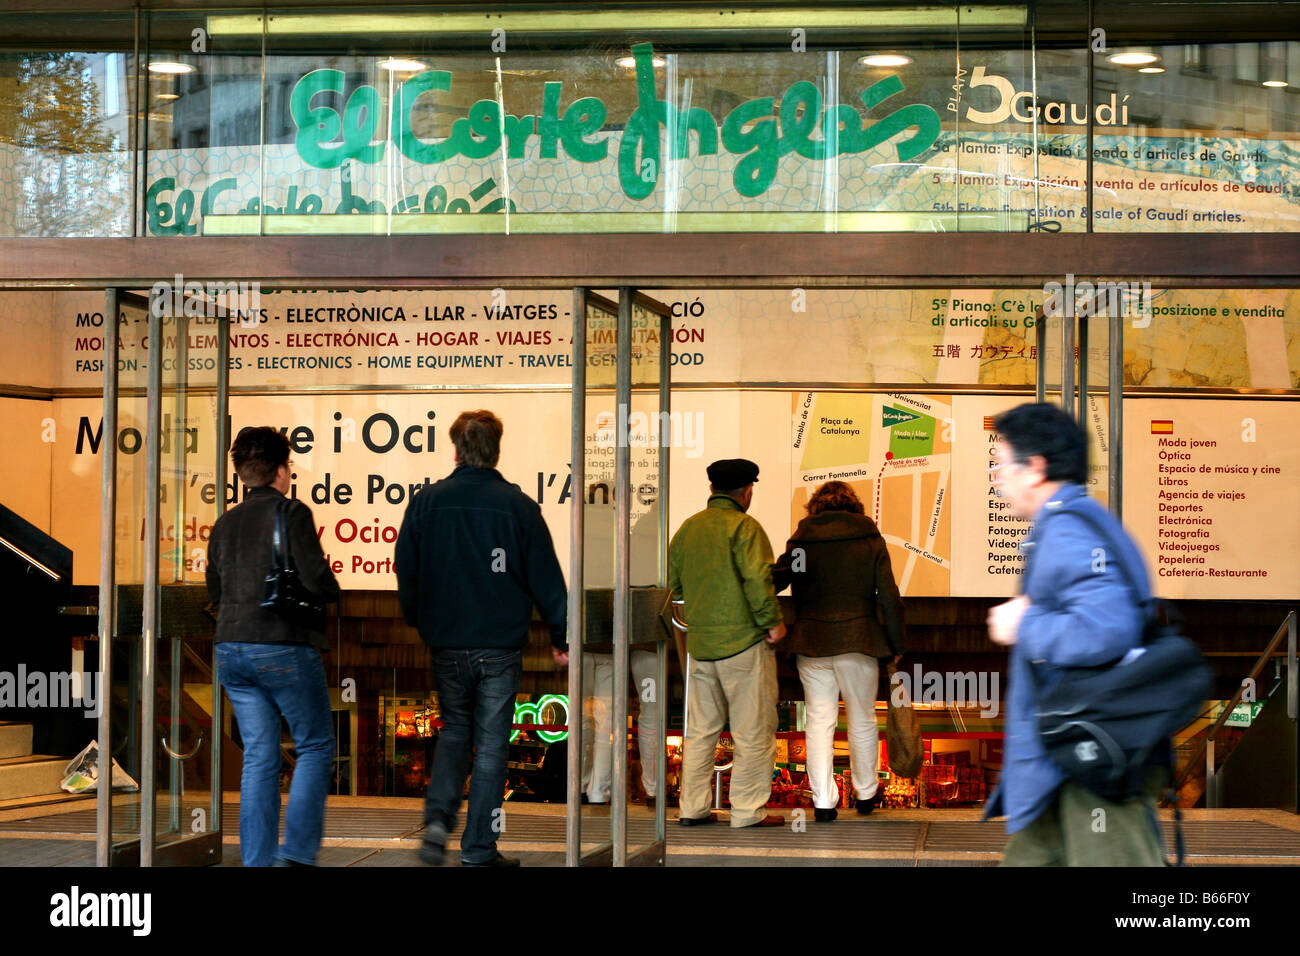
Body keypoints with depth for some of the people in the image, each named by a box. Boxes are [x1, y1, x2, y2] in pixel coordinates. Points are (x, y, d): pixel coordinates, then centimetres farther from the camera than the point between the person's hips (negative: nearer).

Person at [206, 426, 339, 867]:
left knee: (258, 756, 9)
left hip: (232, 650, 6)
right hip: (284, 649, -6)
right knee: (316, 747, 5)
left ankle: (257, 859, 5)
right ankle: (296, 852, -6)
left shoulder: (224, 523, 13)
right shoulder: (291, 513, -8)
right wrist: (331, 591, 6)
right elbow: (317, 581, -15)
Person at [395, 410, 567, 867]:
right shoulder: (518, 505, -6)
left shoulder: (426, 501, -2)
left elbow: (405, 571, 7)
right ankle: (478, 849, 6)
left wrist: (419, 622, 24)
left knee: (454, 731, 20)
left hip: (447, 645, 2)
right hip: (500, 646, -2)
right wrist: (561, 637, 7)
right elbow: (546, 577, -3)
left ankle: (438, 817, 1)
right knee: (491, 744, 4)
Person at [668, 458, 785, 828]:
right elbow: (757, 579, -21)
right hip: (743, 642, -7)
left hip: (699, 642, 7)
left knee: (700, 729, 13)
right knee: (753, 730, 1)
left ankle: (692, 807, 15)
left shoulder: (688, 528, 10)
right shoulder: (744, 527, -11)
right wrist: (772, 621, -11)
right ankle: (748, 809, 2)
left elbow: (672, 583, 14)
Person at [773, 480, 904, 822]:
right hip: (858, 642, -1)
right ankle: (865, 794, 24)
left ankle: (823, 802, 4)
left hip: (811, 644, 1)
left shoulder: (801, 540, 3)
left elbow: (773, 583, 4)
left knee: (819, 722, 5)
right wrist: (896, 646, 6)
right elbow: (889, 598, -1)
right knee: (862, 721, 13)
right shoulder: (871, 540, 2)